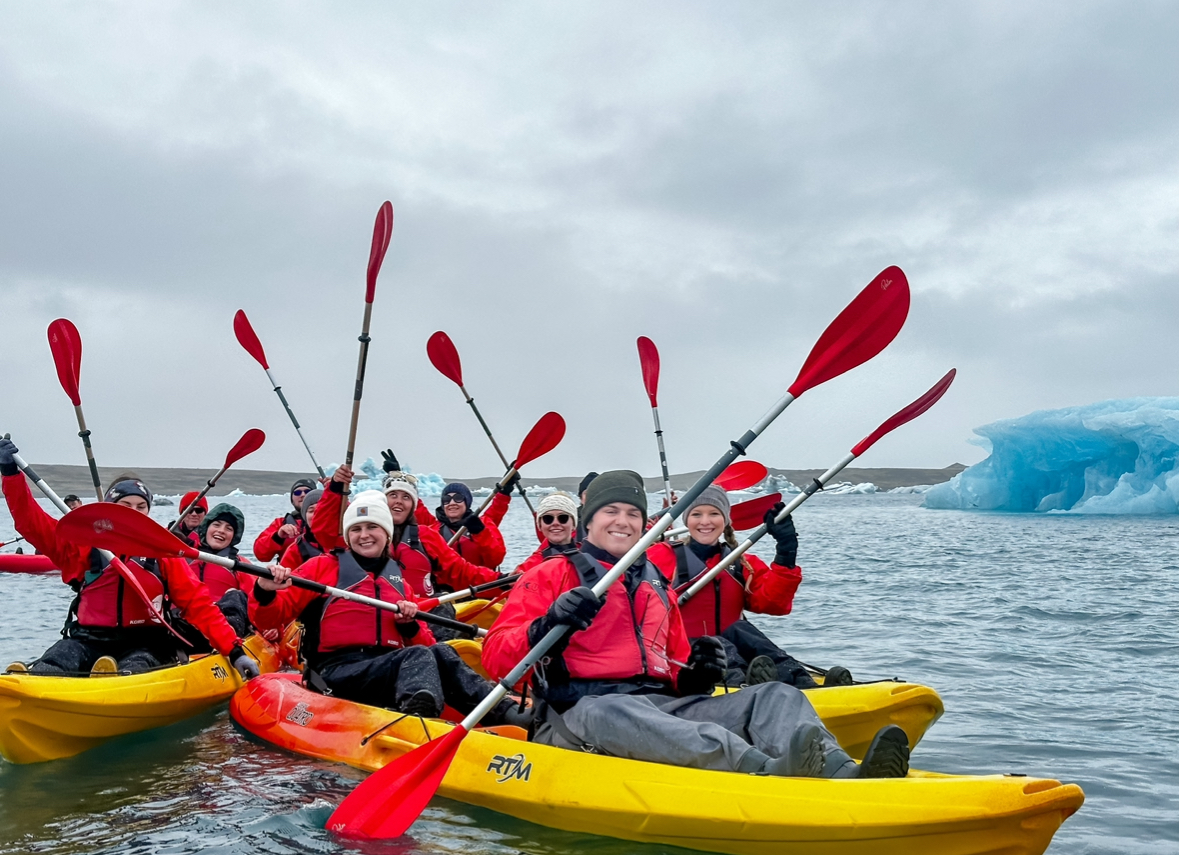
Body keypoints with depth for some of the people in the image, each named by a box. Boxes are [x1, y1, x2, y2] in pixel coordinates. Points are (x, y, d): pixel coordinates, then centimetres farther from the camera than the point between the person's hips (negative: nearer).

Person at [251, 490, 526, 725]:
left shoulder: (400, 579, 23)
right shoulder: (323, 567, 11)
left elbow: (423, 643, 20)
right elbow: (270, 618, 4)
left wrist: (409, 625, -1)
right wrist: (265, 592, -17)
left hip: (391, 669, 4)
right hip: (338, 672, -4)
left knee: (439, 652, -26)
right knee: (420, 656, -32)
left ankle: (508, 715, -42)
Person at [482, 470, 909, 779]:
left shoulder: (657, 586, 26)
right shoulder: (551, 575, 9)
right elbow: (494, 657, -3)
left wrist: (694, 675, 3)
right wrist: (546, 627, -22)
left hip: (663, 704, 6)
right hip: (584, 706, -6)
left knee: (776, 696, -13)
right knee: (609, 713, -42)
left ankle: (843, 776, -46)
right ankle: (765, 771, -65)